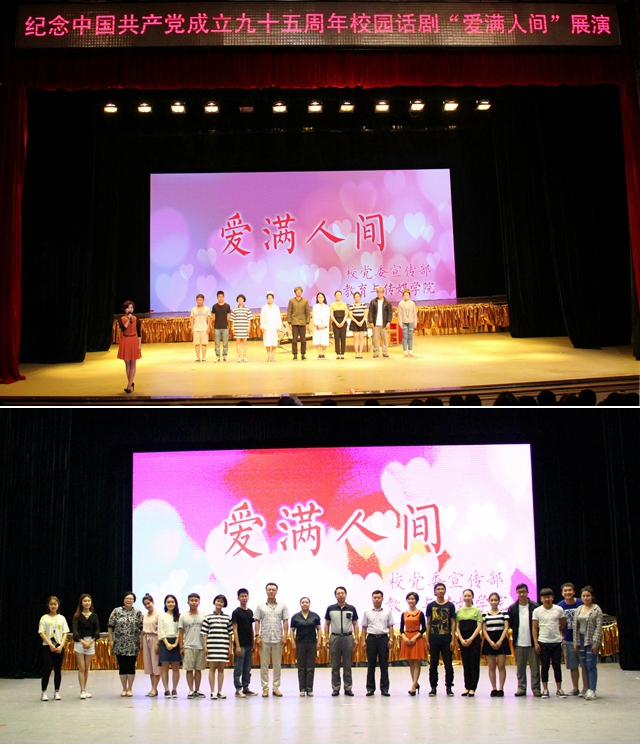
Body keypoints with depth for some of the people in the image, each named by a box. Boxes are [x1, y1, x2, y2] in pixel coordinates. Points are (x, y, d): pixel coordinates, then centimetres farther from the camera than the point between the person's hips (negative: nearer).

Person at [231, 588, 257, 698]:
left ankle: (246, 688, 18)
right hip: (240, 644, -6)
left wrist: (253, 644, 14)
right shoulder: (236, 612, -7)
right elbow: (235, 629, -10)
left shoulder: (250, 612, 12)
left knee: (247, 669, 11)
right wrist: (237, 646, -16)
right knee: (238, 669, -2)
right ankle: (238, 689, 3)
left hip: (249, 645, 6)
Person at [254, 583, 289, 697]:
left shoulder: (282, 606, 7)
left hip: (278, 639, 0)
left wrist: (285, 636, -4)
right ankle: (265, 688, 6)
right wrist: (257, 636, -4)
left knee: (277, 664, 4)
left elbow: (285, 622, 5)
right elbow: (257, 622, 5)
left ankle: (276, 687, 10)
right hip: (264, 639, 0)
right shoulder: (260, 606, 6)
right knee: (264, 664, 1)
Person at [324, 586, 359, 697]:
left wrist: (356, 638, -2)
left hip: (348, 637, 0)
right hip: (335, 637, 0)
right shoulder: (330, 608, 3)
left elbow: (355, 624, 7)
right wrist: (327, 638, 0)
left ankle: (348, 688, 8)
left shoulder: (351, 609, 4)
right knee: (335, 665, 3)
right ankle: (336, 688, 9)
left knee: (347, 665, 3)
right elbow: (326, 624, 7)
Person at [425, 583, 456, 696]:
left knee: (448, 664, 1)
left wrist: (452, 640, -4)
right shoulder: (431, 606, 5)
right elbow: (428, 623, 6)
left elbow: (453, 623, 3)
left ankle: (449, 687, 9)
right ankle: (433, 687, 12)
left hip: (446, 638, -1)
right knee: (433, 664, 5)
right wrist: (427, 640, 1)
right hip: (434, 638, 1)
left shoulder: (450, 606, 3)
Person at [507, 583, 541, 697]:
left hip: (532, 642, -2)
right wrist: (515, 633, -2)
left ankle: (536, 688, 8)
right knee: (520, 668, 9)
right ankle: (521, 688, 16)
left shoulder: (535, 607, -2)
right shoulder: (512, 608, 6)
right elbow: (509, 624, 9)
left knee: (535, 667, 2)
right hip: (519, 643, 2)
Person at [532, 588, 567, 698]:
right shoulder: (537, 611, 0)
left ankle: (559, 689, 14)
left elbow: (563, 624, 14)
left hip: (556, 642, 0)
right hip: (543, 642, 0)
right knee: (544, 667, 5)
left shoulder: (559, 609, 0)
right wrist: (536, 643, -4)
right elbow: (534, 628, 1)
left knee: (557, 666, 6)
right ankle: (545, 689, 12)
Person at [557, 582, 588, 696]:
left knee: (584, 665, 0)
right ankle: (575, 688, 23)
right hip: (568, 640, 3)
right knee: (573, 666, 11)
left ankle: (585, 688, 10)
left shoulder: (581, 604, -8)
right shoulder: (560, 606, -1)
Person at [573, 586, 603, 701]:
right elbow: (575, 626, 11)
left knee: (591, 665, -9)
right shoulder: (579, 609, 11)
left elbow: (598, 627, -8)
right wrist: (576, 642, 6)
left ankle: (592, 690, -10)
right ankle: (589, 689, 12)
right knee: (585, 666, 6)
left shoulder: (597, 609, -4)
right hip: (581, 639, 5)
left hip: (592, 640, -5)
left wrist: (595, 643, -14)